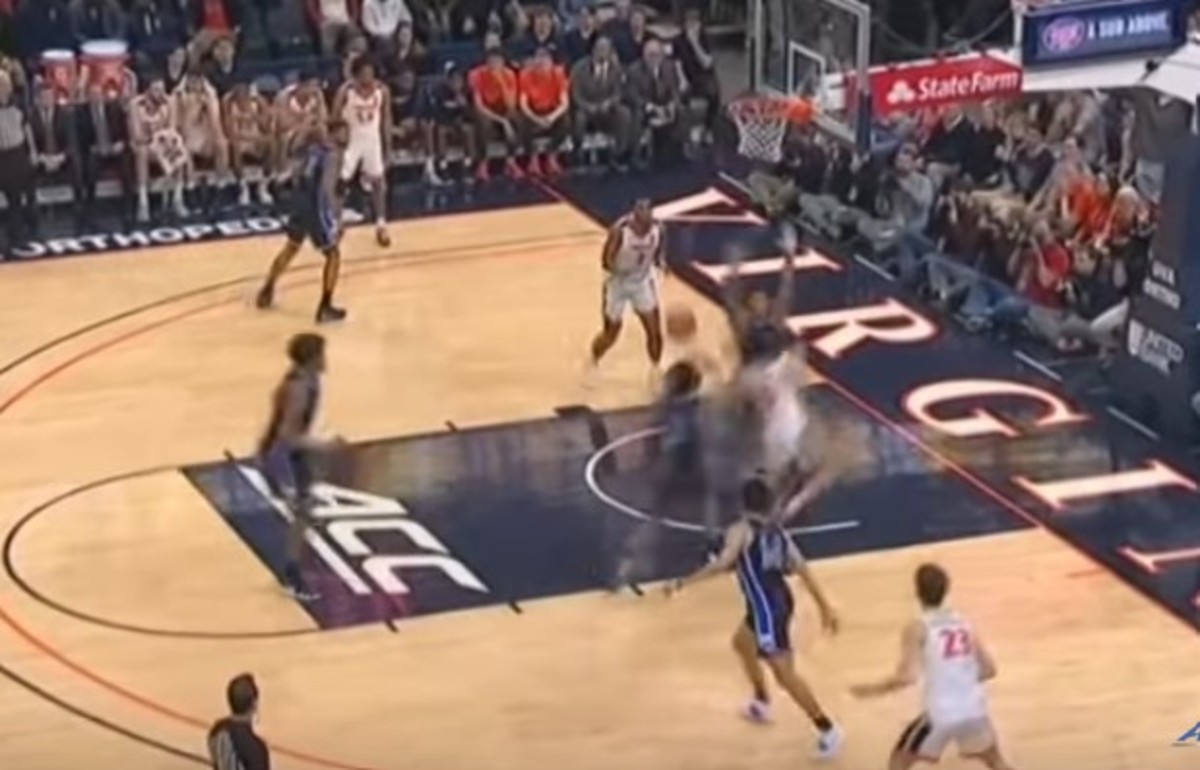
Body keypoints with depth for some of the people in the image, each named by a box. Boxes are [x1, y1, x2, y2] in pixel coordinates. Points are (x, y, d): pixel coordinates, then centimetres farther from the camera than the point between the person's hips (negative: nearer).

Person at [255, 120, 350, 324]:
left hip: (300, 199, 8)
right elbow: (327, 188, -24)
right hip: (315, 205, -8)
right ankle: (325, 307, 4)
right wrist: (336, 216, -20)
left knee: (292, 247, 28)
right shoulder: (334, 154, -15)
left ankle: (267, 291, 38)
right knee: (333, 255, 4)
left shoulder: (316, 146, 11)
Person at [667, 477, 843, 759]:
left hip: (766, 608, -9)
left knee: (785, 674, -7)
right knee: (741, 642, 33)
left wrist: (683, 582, -21)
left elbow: (723, 563, -23)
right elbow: (803, 570, 12)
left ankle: (827, 729, -8)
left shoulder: (741, 530, -7)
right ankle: (762, 704, 47)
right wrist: (825, 607, 14)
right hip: (779, 601, 9)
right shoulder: (777, 532, 14)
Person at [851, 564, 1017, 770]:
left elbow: (907, 676, -17)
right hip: (973, 709, 5)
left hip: (941, 713, -5)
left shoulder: (918, 628, -7)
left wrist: (875, 689, -2)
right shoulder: (963, 623, 9)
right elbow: (989, 669, 11)